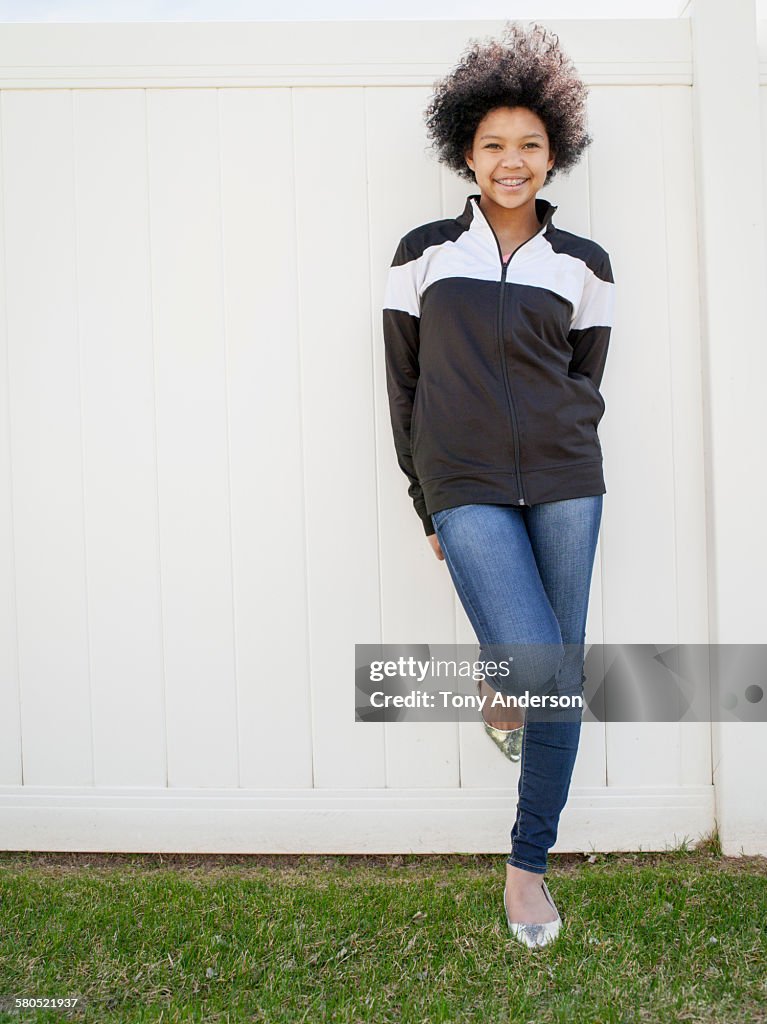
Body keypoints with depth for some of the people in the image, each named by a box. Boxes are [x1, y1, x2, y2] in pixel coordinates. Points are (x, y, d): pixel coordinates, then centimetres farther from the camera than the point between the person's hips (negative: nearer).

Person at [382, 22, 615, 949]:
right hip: (467, 488, -2)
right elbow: (404, 385, 8)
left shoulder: (583, 266, 8)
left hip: (563, 485, 2)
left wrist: (556, 464, 11)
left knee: (564, 681, 4)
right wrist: (429, 506, 6)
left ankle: (528, 865, 22)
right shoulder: (423, 254, 5)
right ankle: (498, 683, 22)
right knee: (537, 665, -17)